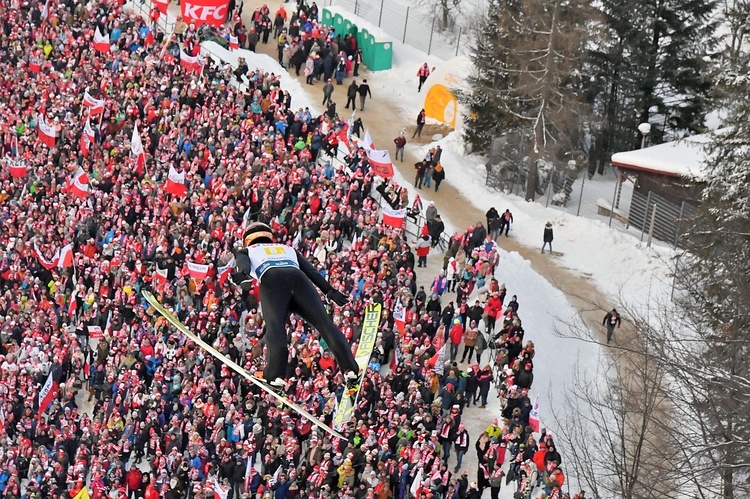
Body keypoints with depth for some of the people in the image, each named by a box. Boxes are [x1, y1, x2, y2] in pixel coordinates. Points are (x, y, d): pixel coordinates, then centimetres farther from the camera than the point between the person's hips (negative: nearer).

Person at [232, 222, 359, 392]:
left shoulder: (246, 251, 35)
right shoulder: (288, 249, 42)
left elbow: (243, 264, 10)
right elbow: (311, 270, 27)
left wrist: (243, 275, -11)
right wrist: (329, 290, 18)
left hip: (271, 278, -2)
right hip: (298, 277, 2)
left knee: (275, 325, -16)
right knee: (324, 322, -7)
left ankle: (275, 374, -33)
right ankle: (350, 370, -18)